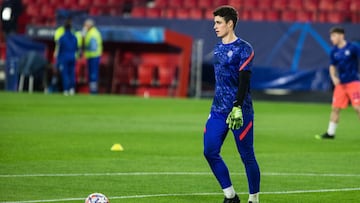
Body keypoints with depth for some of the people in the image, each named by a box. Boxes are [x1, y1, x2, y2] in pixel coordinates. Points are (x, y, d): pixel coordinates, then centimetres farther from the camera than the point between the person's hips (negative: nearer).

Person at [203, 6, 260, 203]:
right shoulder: (218, 48, 14)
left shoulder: (244, 49, -9)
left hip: (240, 111, -7)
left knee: (247, 156, -1)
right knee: (210, 151, -3)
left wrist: (237, 107, -25)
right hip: (218, 110, 7)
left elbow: (244, 80, -16)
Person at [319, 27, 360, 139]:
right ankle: (330, 132, 14)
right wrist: (334, 77, -2)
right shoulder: (334, 51, 7)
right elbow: (332, 66, 15)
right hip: (340, 84, 5)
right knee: (335, 108, 5)